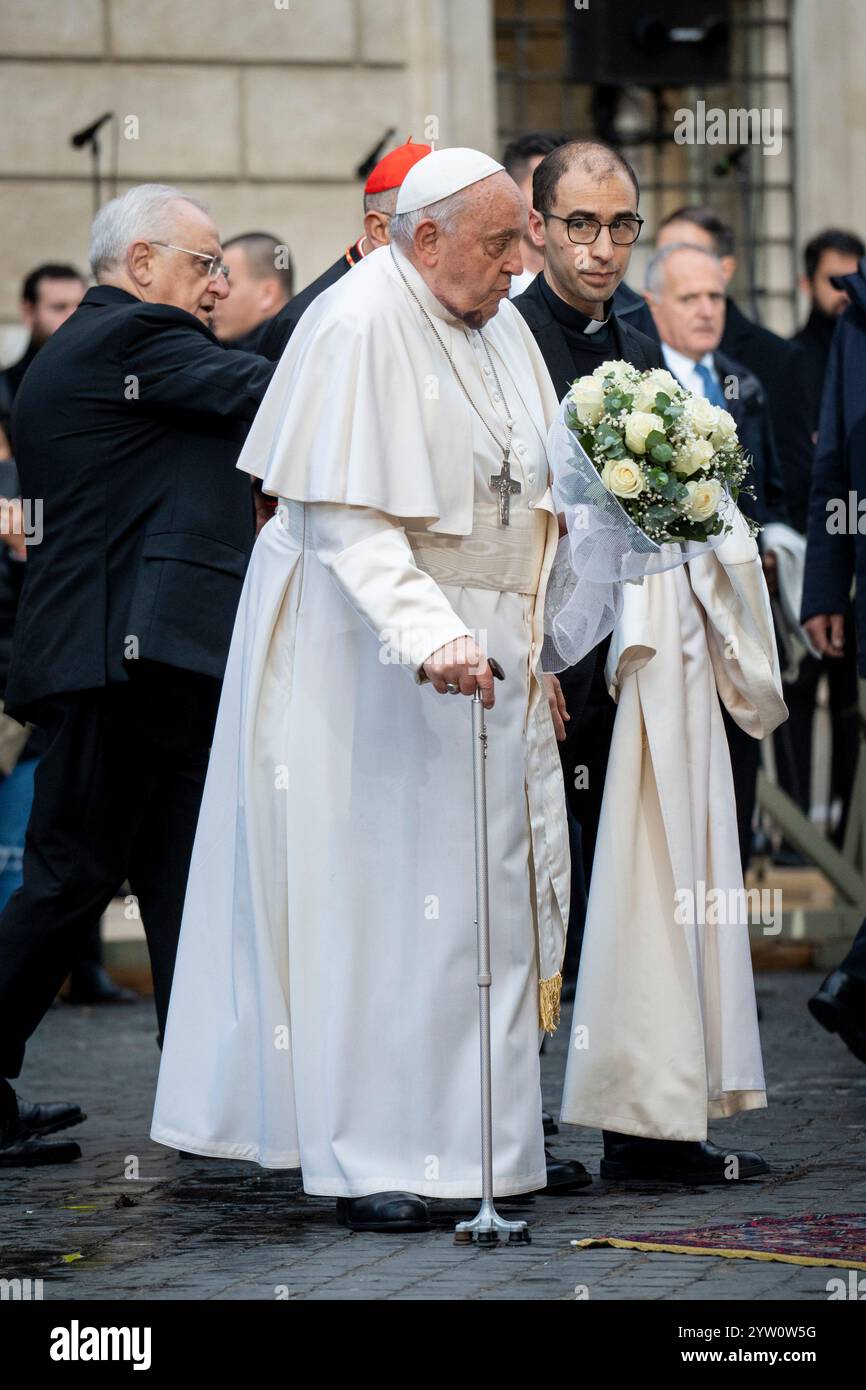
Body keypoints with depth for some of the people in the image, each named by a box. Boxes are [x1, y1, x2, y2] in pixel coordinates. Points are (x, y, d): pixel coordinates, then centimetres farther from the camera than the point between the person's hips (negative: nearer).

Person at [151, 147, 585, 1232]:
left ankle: (488, 1133, 14)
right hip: (370, 650, -8)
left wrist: (533, 648, 9)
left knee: (493, 889, 7)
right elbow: (346, 517, -23)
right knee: (373, 892, -6)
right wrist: (428, 635, -33)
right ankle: (371, 1158, -3)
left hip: (482, 651, 8)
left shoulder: (498, 326, 11)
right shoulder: (358, 325, -15)